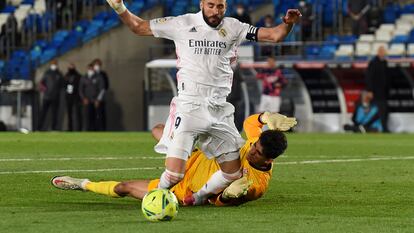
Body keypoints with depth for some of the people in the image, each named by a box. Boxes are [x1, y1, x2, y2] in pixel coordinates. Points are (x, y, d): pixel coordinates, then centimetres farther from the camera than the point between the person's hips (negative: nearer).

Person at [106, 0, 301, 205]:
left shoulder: (232, 28, 7)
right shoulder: (182, 24, 2)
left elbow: (274, 35, 3)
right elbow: (139, 27, 9)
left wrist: (287, 24, -17)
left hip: (219, 109, 4)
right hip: (189, 106, -4)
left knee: (233, 173, 8)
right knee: (174, 174, -17)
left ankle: (198, 198, 34)